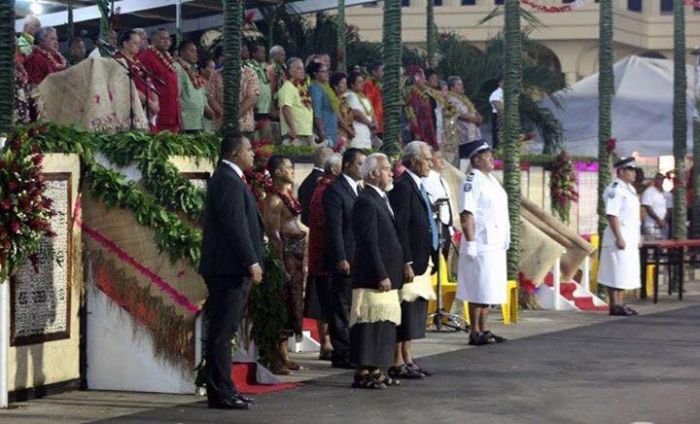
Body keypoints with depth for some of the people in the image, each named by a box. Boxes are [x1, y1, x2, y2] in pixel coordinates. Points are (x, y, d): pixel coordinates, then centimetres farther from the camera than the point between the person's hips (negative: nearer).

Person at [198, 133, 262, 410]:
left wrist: (252, 260, 20)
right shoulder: (228, 180, -14)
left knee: (222, 332, 13)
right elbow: (235, 225, -20)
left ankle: (222, 389, 18)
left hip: (232, 268, 11)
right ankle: (221, 393, -4)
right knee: (221, 333, -6)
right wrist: (252, 262, -19)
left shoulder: (230, 178, 19)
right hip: (230, 268, -11)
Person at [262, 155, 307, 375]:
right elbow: (273, 234, -18)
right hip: (285, 254, -10)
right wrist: (282, 267, -21)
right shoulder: (273, 199, -14)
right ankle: (277, 358, -3)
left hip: (295, 255, 10)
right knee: (284, 302, -7)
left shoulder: (287, 194, 14)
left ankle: (283, 356, 19)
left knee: (291, 304, 13)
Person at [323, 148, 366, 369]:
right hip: (345, 260, -8)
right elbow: (334, 228, -15)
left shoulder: (359, 189, 17)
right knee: (342, 308, -2)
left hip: (360, 260, 8)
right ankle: (342, 354, 1)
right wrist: (340, 259, -19)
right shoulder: (335, 190, -10)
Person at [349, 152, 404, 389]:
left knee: (384, 323, 12)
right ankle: (363, 373, -4)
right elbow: (369, 243, -19)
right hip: (373, 277, -10)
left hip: (386, 276, 10)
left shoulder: (381, 200, 18)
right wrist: (381, 276, -21)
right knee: (371, 323, -7)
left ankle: (375, 370, 18)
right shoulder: (366, 202, -14)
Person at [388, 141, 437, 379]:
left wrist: (425, 259, 18)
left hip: (419, 260, 10)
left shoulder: (416, 186, 16)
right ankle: (398, 363, -2)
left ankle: (407, 359, 21)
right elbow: (400, 228, -19)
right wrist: (406, 262, -22)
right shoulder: (402, 187, -15)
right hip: (409, 261, -10)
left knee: (414, 311, 14)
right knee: (405, 310, -6)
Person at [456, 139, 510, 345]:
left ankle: (484, 329, 19)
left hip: (495, 244, 9)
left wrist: (504, 241, 20)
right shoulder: (472, 182, -12)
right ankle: (475, 333, -1)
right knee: (479, 291, -6)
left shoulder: (491, 180, 16)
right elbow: (466, 214, -18)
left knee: (488, 290, 13)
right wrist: (470, 243, -22)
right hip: (481, 245, -9)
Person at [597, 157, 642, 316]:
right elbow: (611, 215, -21)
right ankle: (615, 305, -4)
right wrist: (619, 238, -24)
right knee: (617, 272, -7)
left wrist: (636, 238, 21)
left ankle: (620, 303, 19)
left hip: (630, 238, 10)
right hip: (619, 236, -10)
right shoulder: (615, 190, -14)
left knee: (626, 273, 13)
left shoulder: (630, 189, 17)